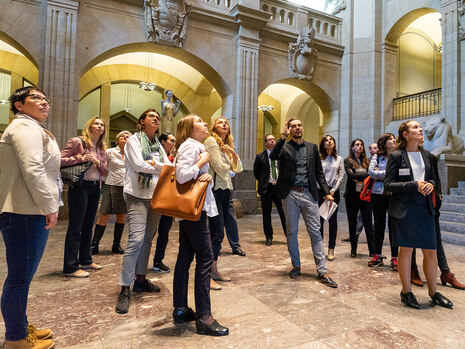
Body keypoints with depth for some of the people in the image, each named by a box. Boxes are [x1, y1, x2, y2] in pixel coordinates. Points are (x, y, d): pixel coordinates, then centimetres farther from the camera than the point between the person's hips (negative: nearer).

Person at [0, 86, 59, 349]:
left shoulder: (34, 129, 25)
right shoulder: (26, 127, -9)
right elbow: (32, 170, -21)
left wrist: (49, 207, 19)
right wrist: (50, 208, -16)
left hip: (31, 212, 11)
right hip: (25, 214, -11)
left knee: (22, 276, 18)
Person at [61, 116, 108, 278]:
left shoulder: (101, 149, 15)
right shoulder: (77, 142, -4)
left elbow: (105, 172, 13)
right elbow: (60, 160, -10)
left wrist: (98, 163, -6)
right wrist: (80, 158, -18)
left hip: (95, 188, 7)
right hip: (79, 187, -7)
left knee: (88, 226, 14)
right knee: (75, 226, -4)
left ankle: (85, 260, 27)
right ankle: (71, 267, 3)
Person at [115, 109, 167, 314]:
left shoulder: (158, 145, 18)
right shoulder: (134, 140, 0)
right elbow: (139, 165, -14)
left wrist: (153, 164, -10)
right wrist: (160, 167, -3)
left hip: (156, 195, 7)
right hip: (138, 195, -6)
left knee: (148, 238, 10)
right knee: (136, 239, -15)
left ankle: (140, 279, 21)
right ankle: (125, 289, -7)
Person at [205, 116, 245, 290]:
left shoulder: (226, 145, 22)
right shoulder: (211, 141, -4)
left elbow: (238, 168, 16)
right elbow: (219, 167, -13)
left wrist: (233, 154, 0)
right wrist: (229, 166, 7)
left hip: (226, 190, 9)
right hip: (215, 190, -9)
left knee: (231, 224, 7)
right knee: (217, 233, -8)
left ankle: (214, 270, 20)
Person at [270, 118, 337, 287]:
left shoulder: (312, 147, 13)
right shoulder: (284, 147, 4)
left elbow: (319, 172, 12)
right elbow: (273, 156, -19)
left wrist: (326, 192, 3)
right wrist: (283, 136, -20)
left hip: (309, 194, 2)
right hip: (290, 194, -1)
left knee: (315, 233, 1)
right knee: (291, 232, 8)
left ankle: (322, 272, 7)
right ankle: (296, 266, 24)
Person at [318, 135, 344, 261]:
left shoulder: (339, 159, 12)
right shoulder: (318, 159, 3)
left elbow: (341, 176, 5)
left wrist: (333, 190, -7)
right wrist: (324, 192, -7)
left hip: (333, 192, 2)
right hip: (320, 191, -2)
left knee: (333, 220, 3)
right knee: (319, 220, -1)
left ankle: (331, 249, 10)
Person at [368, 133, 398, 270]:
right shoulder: (377, 156, 6)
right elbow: (371, 172, -8)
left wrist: (380, 174, -11)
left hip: (394, 195, -1)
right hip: (378, 194, 1)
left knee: (393, 225, 2)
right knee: (379, 225, 9)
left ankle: (394, 258, 11)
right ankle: (377, 256, 20)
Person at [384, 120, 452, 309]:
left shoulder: (426, 154, 12)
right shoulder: (396, 156, -5)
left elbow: (432, 177, 21)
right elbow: (388, 184, -9)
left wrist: (430, 184, -3)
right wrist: (414, 185, -18)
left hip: (425, 206, 5)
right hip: (405, 208, -5)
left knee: (431, 251, 9)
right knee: (406, 249, 3)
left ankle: (433, 292, 27)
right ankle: (406, 292, 19)